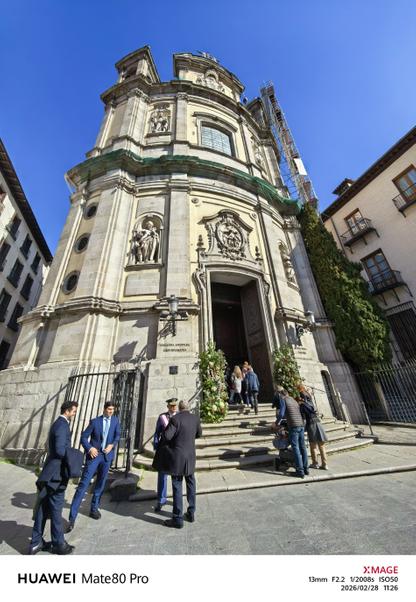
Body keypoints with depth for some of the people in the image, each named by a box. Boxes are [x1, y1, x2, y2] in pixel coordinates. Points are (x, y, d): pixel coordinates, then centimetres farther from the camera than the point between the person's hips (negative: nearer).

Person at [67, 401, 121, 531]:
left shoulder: (115, 420, 0)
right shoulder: (95, 421, -6)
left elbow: (117, 436, 2)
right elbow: (83, 437, -2)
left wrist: (112, 445, -15)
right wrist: (89, 448, -16)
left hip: (107, 456, 3)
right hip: (94, 454, -3)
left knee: (100, 484, 16)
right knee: (83, 484, -7)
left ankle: (94, 508, 36)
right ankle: (72, 517, 4)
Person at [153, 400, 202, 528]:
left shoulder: (175, 419, -19)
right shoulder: (195, 418, -4)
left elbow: (166, 436, -22)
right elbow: (199, 434, 11)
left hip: (177, 457, -5)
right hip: (190, 456, 5)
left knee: (177, 487, 10)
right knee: (191, 484, 23)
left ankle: (178, 519, 20)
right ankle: (191, 513, 36)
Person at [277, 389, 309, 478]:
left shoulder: (283, 400, -2)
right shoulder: (295, 401, 18)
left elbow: (281, 414, -10)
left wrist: (277, 422, 8)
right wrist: (283, 418, 33)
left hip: (294, 426, -7)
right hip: (301, 425, 7)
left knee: (296, 448, 1)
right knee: (302, 447, 15)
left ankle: (300, 471, 4)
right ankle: (306, 468, 23)